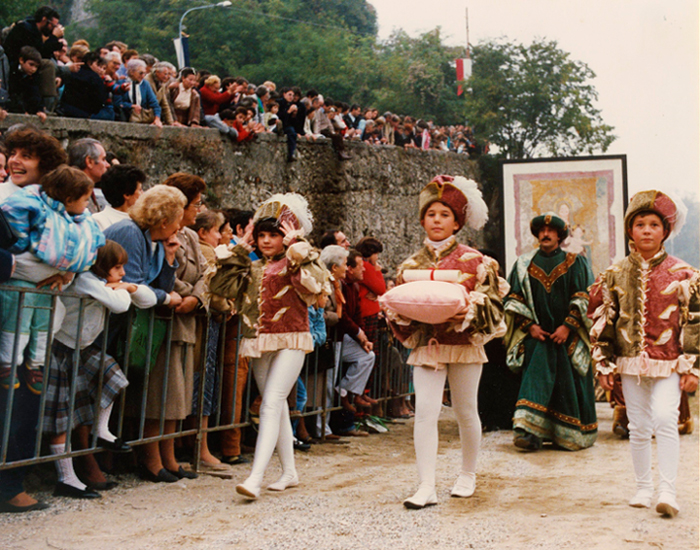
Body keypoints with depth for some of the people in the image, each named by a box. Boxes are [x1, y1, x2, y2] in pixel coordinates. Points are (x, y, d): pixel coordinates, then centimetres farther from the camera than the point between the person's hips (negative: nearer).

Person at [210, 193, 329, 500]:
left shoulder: (298, 263, 1)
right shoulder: (253, 269, 15)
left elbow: (314, 284, -20)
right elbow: (222, 285, 4)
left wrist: (295, 249, -12)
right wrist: (240, 250, 7)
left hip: (291, 342, -6)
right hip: (259, 344, 6)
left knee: (271, 404, -17)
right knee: (278, 407, 13)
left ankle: (255, 478, -23)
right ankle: (289, 472, 24)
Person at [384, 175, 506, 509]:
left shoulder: (473, 261, 1)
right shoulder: (411, 265, 9)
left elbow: (490, 301, -4)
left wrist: (468, 312, -22)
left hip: (464, 343, -2)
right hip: (426, 344, 2)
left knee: (465, 412, 10)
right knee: (425, 411, -10)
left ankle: (468, 475, 30)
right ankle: (426, 486, -9)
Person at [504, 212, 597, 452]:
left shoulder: (574, 263, 5)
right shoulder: (524, 264, 9)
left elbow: (583, 299, -1)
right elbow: (514, 300, 7)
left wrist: (568, 326, -12)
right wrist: (530, 326, -5)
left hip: (567, 336, -1)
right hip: (537, 334, 1)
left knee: (570, 384, 0)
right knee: (535, 379, -11)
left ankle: (572, 434, 13)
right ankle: (530, 431, -17)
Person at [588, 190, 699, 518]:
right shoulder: (615, 275, 4)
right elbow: (602, 321, 7)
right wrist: (604, 365, 4)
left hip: (669, 363, -2)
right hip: (630, 363, 2)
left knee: (665, 420, -17)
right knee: (638, 428, 9)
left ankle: (668, 491, -11)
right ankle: (643, 488, 22)